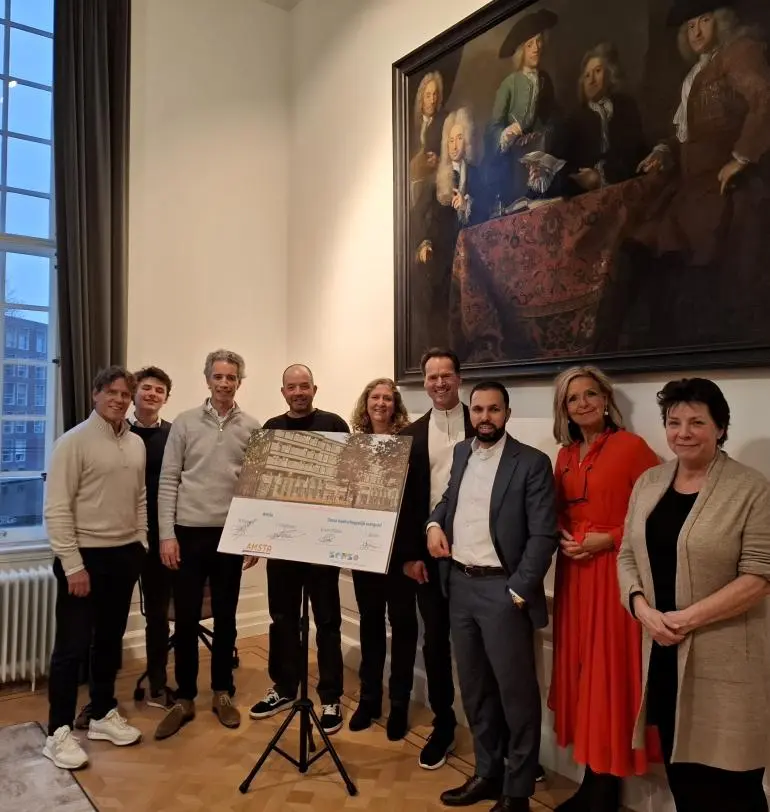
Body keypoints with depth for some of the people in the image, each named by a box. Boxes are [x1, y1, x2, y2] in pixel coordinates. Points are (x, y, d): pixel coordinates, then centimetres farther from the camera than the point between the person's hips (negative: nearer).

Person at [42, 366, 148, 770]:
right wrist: (72, 565, -17)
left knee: (110, 640, 16)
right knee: (73, 645, 2)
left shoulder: (136, 444, 7)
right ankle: (59, 732, 15)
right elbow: (57, 510, -15)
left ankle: (103, 714, 31)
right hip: (86, 556, -6)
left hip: (125, 554, 6)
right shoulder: (74, 441, -12)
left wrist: (141, 545, 9)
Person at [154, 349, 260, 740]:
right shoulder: (184, 422, 0)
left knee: (225, 618, 11)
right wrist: (166, 534, -6)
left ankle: (222, 693, 27)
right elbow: (167, 481, -1)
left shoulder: (252, 428, 2)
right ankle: (184, 699, 22)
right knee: (186, 619, 7)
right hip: (189, 531, -1)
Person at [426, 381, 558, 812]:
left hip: (501, 588, -6)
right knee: (474, 688, 17)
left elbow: (544, 535, -12)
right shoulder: (461, 453, 10)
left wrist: (519, 591, -16)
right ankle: (487, 773, 34)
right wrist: (435, 522, 2)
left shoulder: (532, 462, -9)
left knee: (517, 692, 5)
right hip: (460, 585, 6)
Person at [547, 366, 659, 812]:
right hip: (573, 573, 7)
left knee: (608, 674, 1)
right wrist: (562, 536, 0)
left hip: (613, 575, -6)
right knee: (579, 672, 12)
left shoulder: (631, 447, -9)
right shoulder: (566, 455, 11)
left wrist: (609, 539, -16)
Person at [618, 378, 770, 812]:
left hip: (724, 658, -4)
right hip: (662, 653, 5)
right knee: (680, 771, 15)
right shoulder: (649, 482, 8)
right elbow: (628, 556, 9)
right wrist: (643, 609, -8)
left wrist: (686, 619, -16)